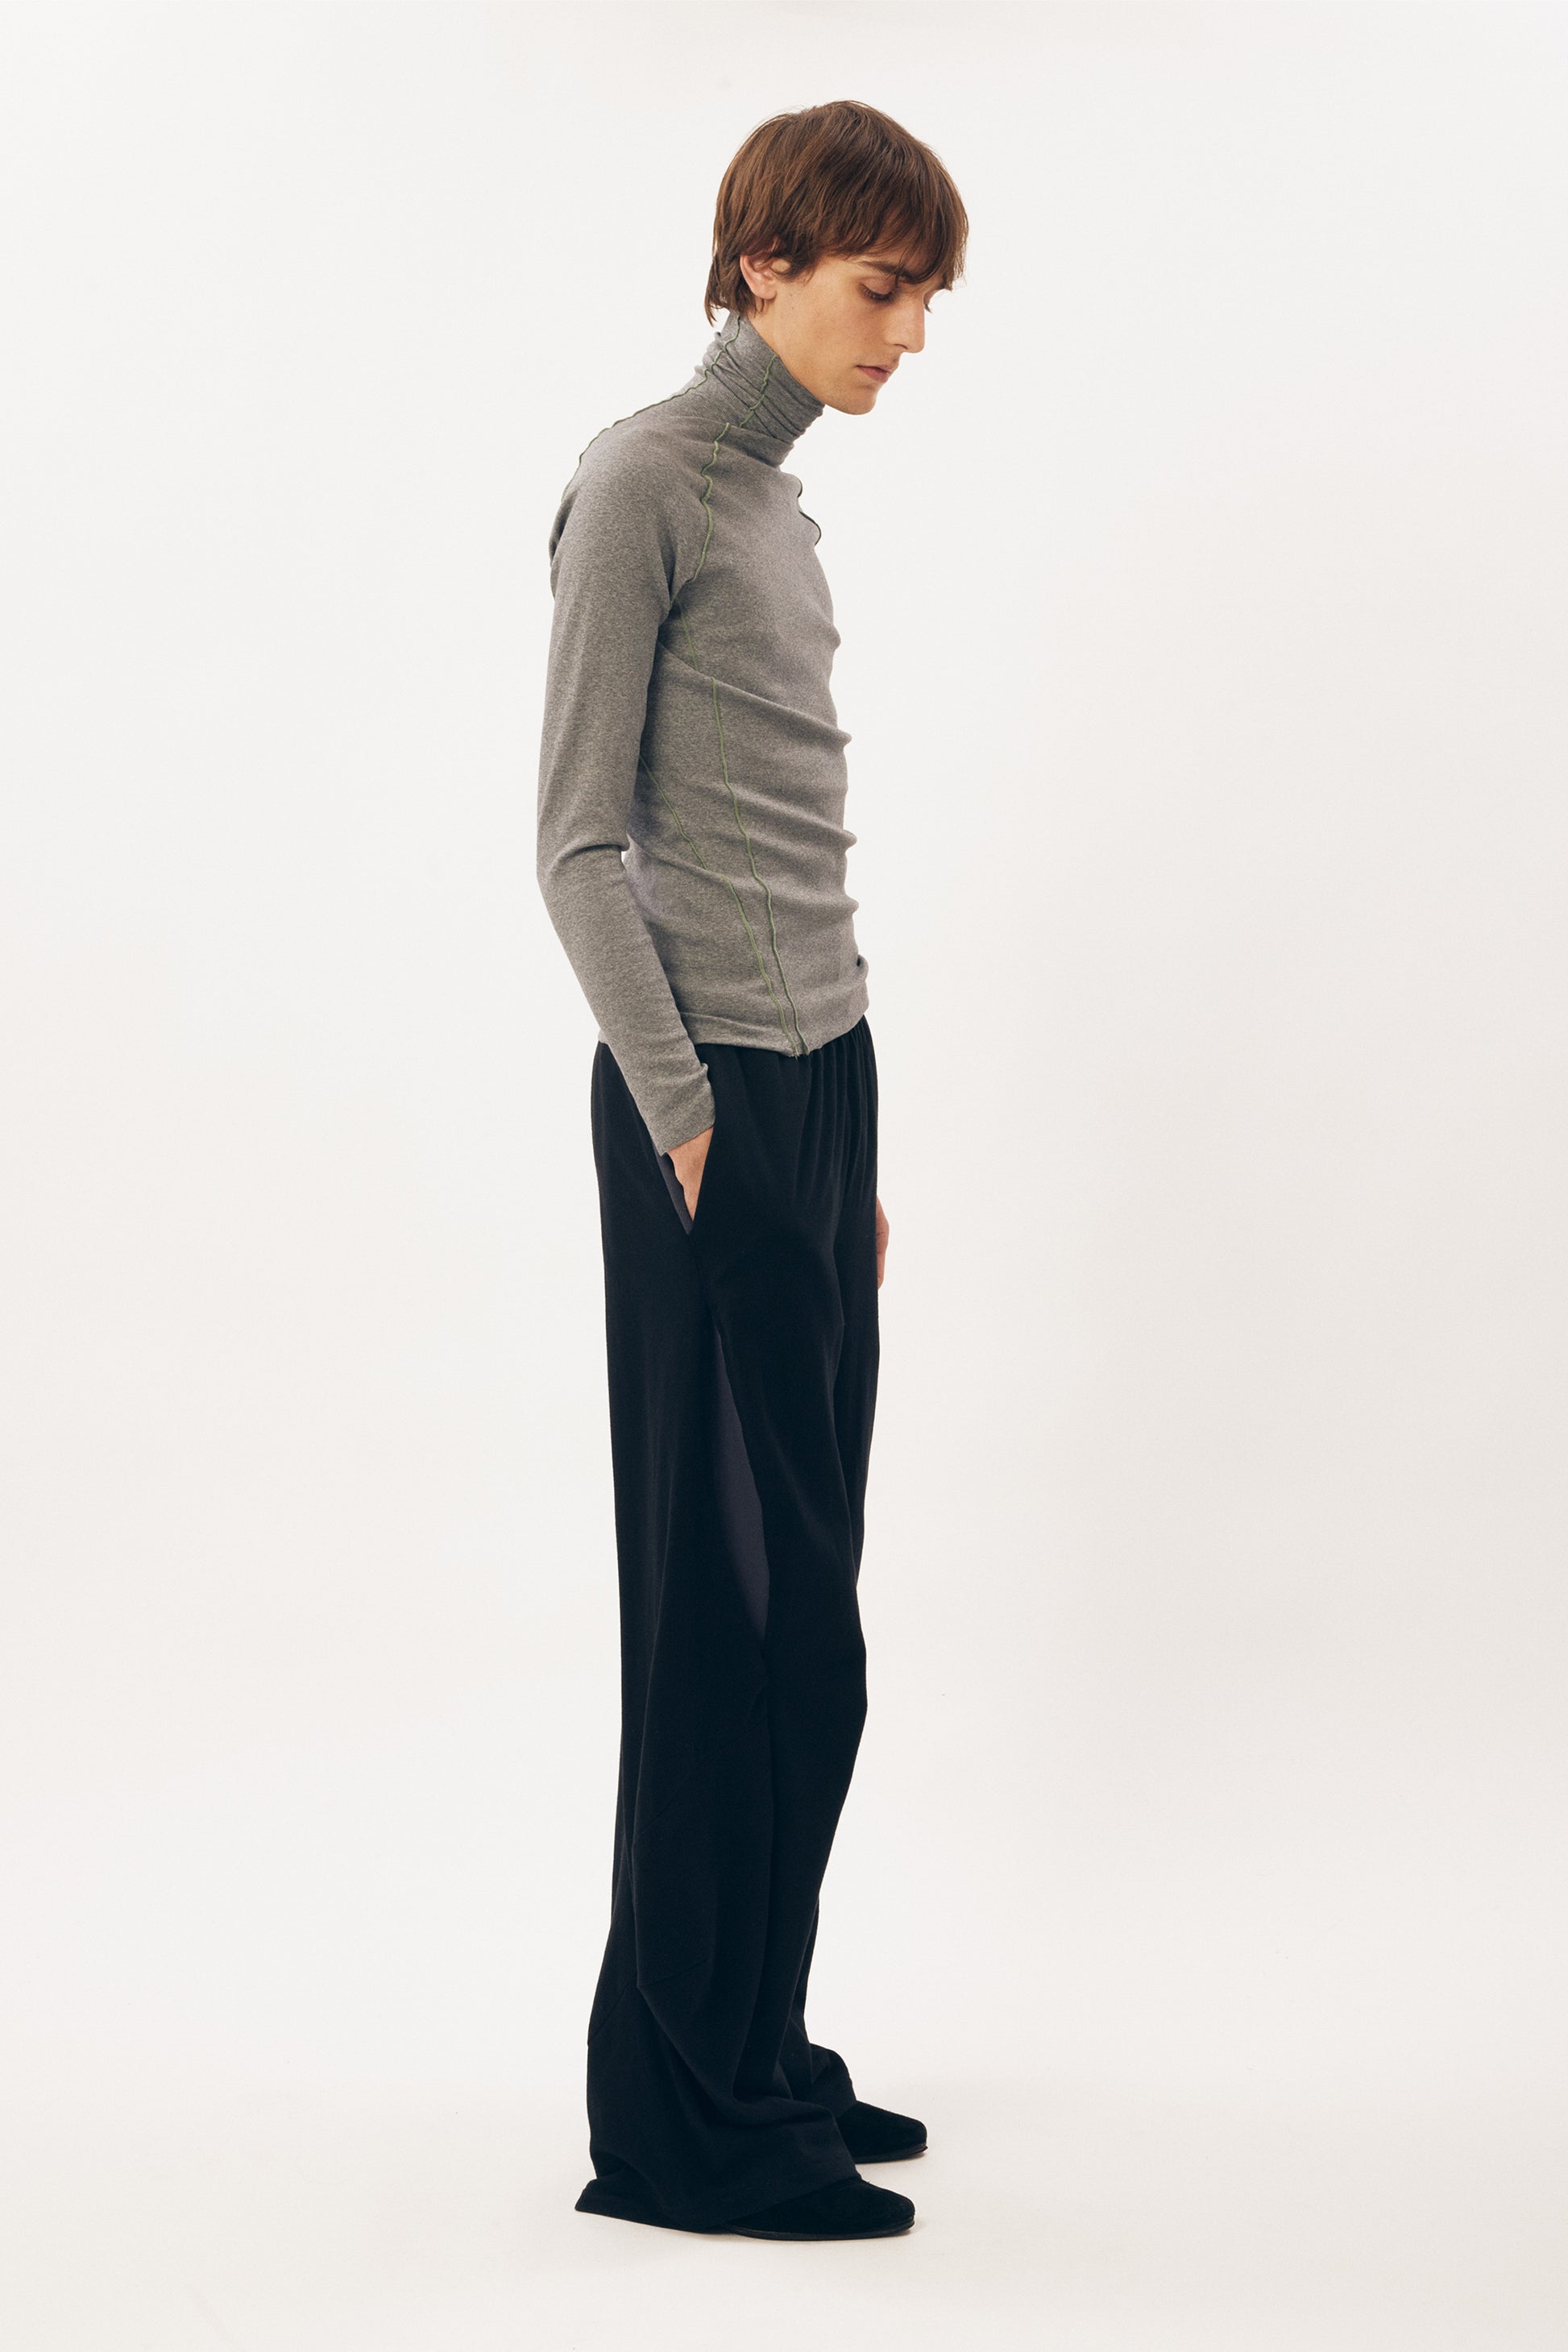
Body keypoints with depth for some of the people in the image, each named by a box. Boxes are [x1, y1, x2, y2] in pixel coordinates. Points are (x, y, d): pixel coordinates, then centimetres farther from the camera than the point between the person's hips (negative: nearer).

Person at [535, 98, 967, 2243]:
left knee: (799, 1601, 11)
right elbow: (581, 838, -11)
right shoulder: (645, 483, -7)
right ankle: (680, 2120, 2)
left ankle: (756, 2052, 20)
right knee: (739, 1607, -6)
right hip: (716, 1096, -8)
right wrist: (685, 1113, -15)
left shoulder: (779, 506, 18)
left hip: (822, 1079, 9)